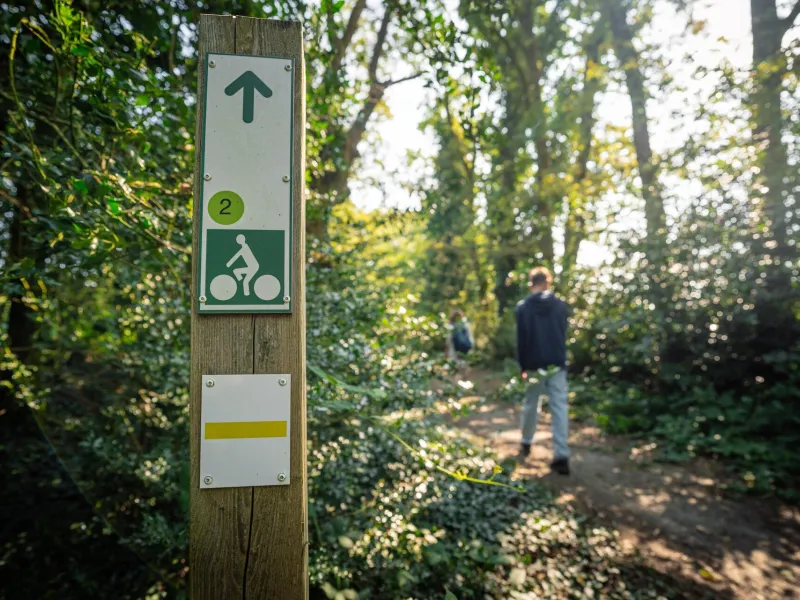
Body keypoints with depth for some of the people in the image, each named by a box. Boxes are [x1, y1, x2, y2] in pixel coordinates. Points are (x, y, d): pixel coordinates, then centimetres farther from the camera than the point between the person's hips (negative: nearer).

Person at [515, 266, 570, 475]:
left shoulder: (523, 307, -4)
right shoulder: (561, 305, 1)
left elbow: (521, 339, -3)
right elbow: (564, 334, 10)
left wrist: (522, 366, 3)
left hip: (534, 365, 0)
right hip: (557, 364, 1)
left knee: (531, 404, 15)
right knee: (559, 407, 0)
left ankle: (526, 444, 28)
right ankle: (561, 455, -5)